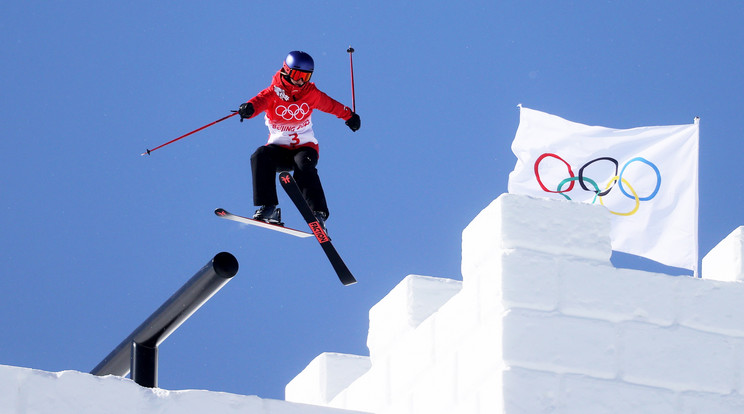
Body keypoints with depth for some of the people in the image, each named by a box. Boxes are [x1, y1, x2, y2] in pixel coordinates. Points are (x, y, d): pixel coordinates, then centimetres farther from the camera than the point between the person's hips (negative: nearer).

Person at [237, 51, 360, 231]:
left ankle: (318, 213, -38)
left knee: (303, 166, -34)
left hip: (305, 147, 0)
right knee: (260, 157, -32)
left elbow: (331, 105, 21)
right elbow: (260, 101, -31)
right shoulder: (274, 93, -8)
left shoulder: (311, 93, 1)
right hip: (279, 148, 0)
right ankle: (268, 208, -33)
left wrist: (349, 116, 36)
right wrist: (249, 108, -56)